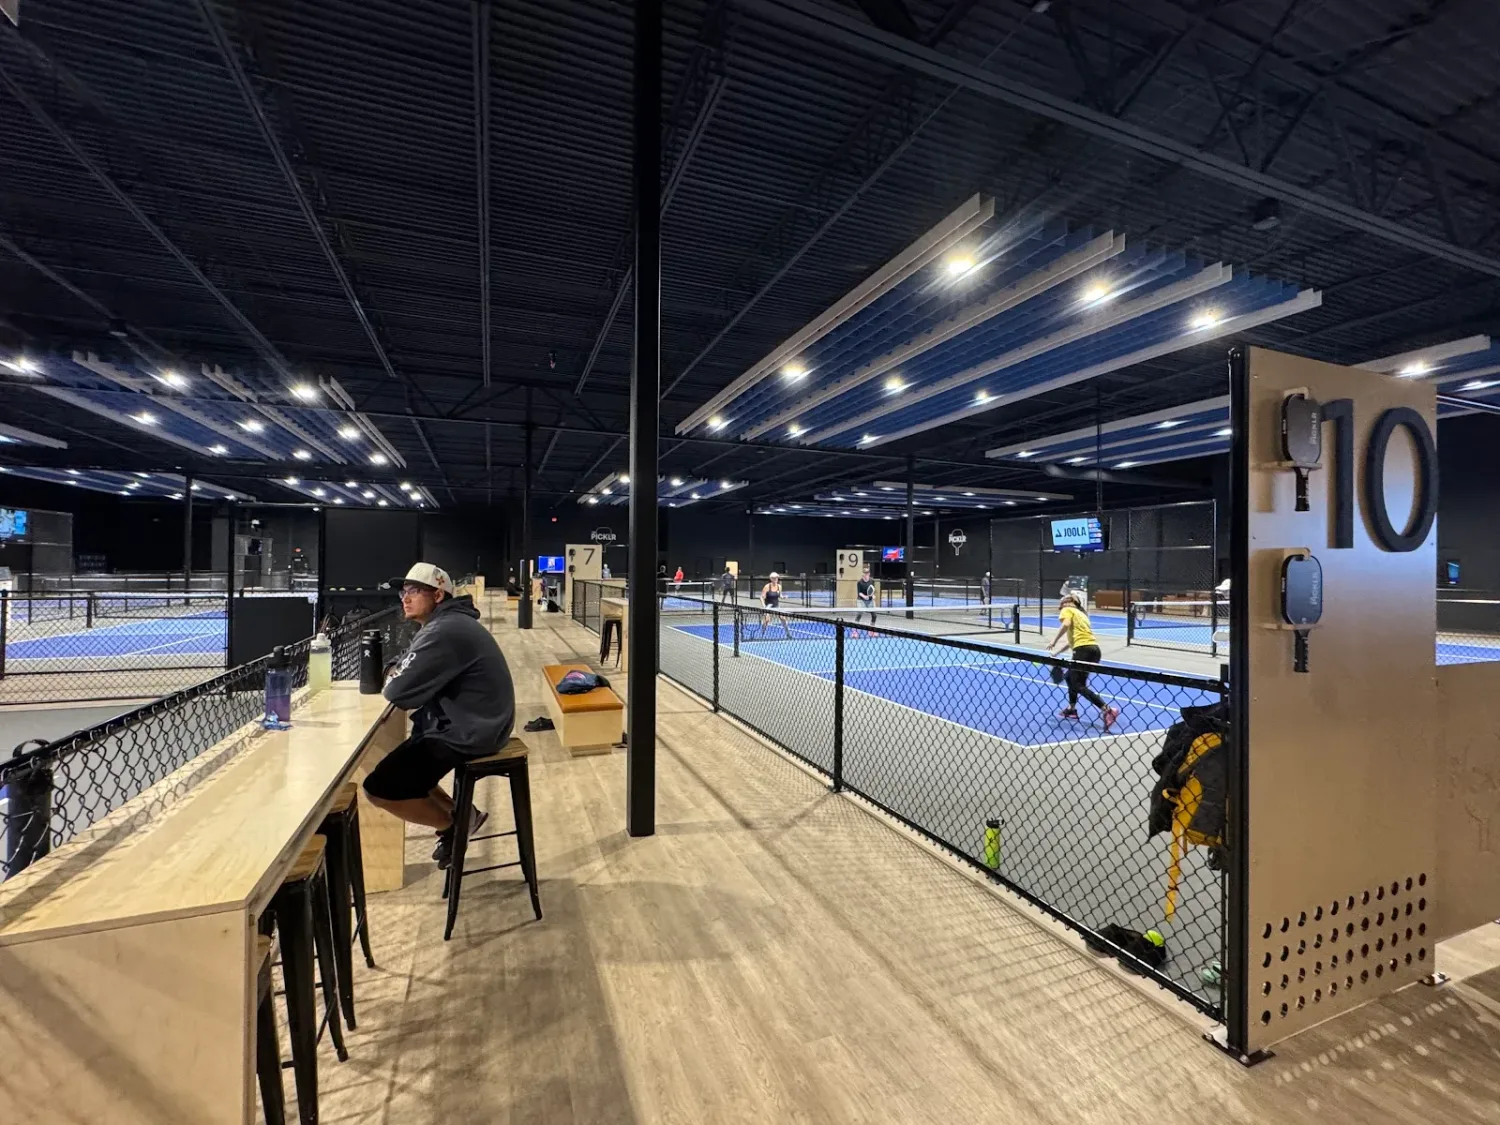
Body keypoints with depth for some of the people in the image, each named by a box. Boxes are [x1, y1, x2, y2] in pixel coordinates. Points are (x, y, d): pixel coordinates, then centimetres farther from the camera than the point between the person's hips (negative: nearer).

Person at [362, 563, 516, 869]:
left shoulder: (444, 632, -23)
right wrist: (398, 676, -4)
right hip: (466, 722, 11)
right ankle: (459, 814, 24)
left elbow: (400, 692, -24)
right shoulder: (446, 623, 11)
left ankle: (453, 824, 10)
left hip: (466, 733, -11)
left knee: (378, 787, -8)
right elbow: (415, 674, 18)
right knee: (393, 761, 21)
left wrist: (392, 680, -1)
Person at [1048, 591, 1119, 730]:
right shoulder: (1081, 613, 30)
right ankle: (1072, 709, 34)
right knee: (1071, 677, 25)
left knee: (1079, 685, -7)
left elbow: (1066, 624, -16)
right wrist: (1057, 651, 33)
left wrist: (1054, 641, -9)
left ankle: (1108, 710, -19)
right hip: (1094, 648, 9)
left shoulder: (1067, 610, 8)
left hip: (1083, 649, -9)